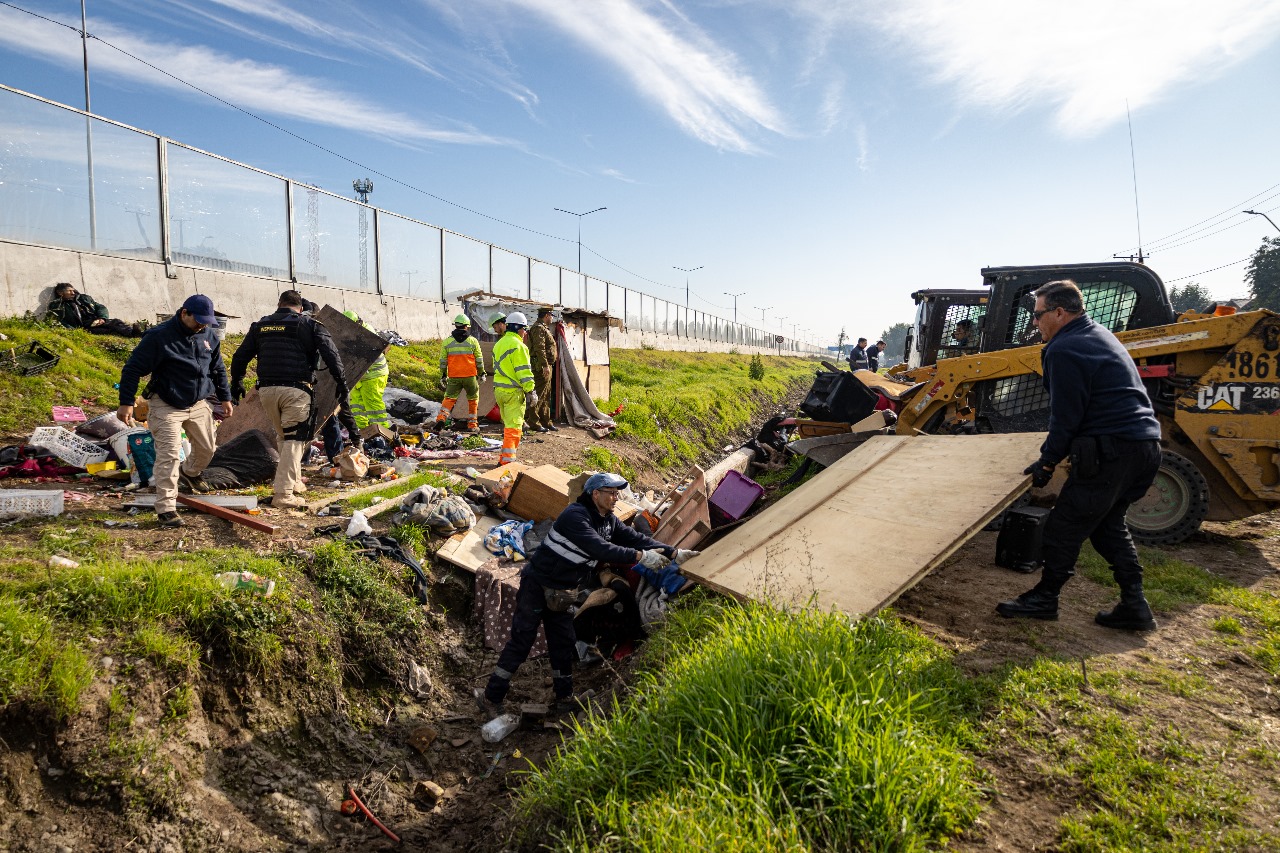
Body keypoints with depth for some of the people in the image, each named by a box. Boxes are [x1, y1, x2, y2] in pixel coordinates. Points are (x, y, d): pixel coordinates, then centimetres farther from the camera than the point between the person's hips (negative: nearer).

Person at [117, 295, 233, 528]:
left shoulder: (209, 336, 2)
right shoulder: (159, 336, -17)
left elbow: (218, 369, 16)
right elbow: (133, 369, -14)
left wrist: (225, 398, 16)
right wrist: (126, 403, -17)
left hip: (198, 404, 6)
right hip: (166, 406, -6)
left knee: (207, 449, 18)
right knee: (169, 455, -12)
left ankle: (190, 473, 51)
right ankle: (166, 509, -8)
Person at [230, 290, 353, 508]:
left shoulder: (260, 325, 16)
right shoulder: (309, 324, 5)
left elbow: (240, 357, 18)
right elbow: (331, 354, -5)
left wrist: (236, 384, 30)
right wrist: (341, 383, -1)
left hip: (266, 390, 5)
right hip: (296, 390, -5)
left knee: (285, 437, 21)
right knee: (294, 440, -2)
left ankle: (293, 482, 30)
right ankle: (283, 493, -8)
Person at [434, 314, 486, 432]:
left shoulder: (447, 342, 3)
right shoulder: (473, 341, 0)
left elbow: (443, 361, 7)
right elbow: (479, 360, 4)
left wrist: (443, 376, 15)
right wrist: (481, 373, 15)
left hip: (454, 377, 1)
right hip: (470, 376, -1)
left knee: (449, 398, 8)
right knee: (473, 400, 12)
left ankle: (442, 417, -14)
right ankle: (472, 424, 14)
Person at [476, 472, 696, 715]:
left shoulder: (608, 520, 2)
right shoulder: (574, 516, -25)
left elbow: (636, 538, -1)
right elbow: (601, 549, -35)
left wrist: (674, 553, -9)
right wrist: (641, 556, -35)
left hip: (562, 592, 8)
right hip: (537, 586, -8)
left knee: (563, 643, 12)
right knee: (521, 642, -3)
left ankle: (564, 698, 25)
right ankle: (491, 698, 8)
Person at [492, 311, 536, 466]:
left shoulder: (499, 344, 16)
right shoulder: (517, 345, -13)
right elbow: (523, 371, -17)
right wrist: (531, 391, -16)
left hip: (499, 390, 9)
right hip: (513, 391, -9)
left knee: (508, 424, 18)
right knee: (514, 426, -6)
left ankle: (503, 458, 21)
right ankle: (508, 459, -9)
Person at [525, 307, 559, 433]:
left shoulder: (544, 329, 21)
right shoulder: (539, 328, -12)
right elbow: (539, 349, -22)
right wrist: (545, 365, -26)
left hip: (547, 367, 11)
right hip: (541, 367, -11)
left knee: (546, 396, 13)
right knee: (539, 395, -10)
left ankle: (546, 422, 19)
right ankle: (533, 421, -7)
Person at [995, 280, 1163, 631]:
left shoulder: (1065, 350, -14)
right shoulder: (1100, 335, 18)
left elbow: (1066, 416, -14)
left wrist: (1048, 461, -3)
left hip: (1111, 450, -10)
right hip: (1144, 443, 10)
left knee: (1065, 525, 0)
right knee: (1109, 523, 19)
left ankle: (1044, 598, 10)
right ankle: (1134, 606, 21)